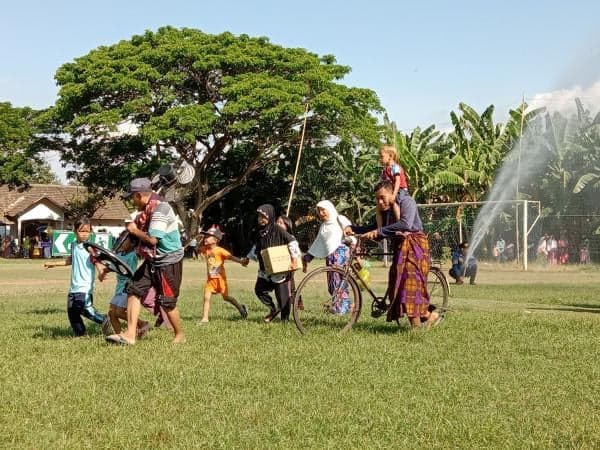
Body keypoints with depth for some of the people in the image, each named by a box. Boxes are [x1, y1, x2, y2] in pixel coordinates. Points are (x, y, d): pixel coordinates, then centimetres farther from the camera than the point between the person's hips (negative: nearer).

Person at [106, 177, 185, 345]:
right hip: (152, 261, 9)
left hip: (168, 263, -9)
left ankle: (180, 336, 18)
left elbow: (152, 239, -26)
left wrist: (134, 230, -12)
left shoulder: (160, 209, -21)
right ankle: (130, 334, -1)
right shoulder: (147, 210, 9)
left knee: (167, 302, -1)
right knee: (134, 291, 0)